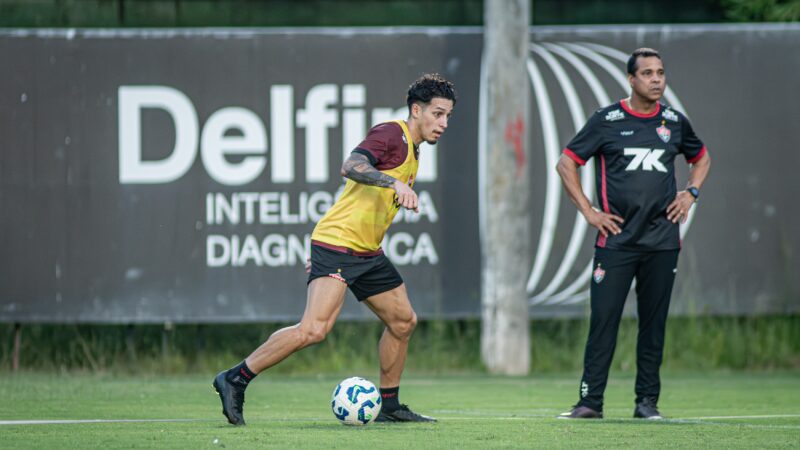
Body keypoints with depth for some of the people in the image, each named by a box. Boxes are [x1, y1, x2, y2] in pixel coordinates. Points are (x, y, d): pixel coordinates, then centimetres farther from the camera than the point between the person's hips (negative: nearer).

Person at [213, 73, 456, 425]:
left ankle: (389, 406, 23)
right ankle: (235, 380, -14)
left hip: (368, 252, 10)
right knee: (315, 328, -21)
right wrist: (396, 183, -37)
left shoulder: (412, 150, 20)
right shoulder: (391, 134, -11)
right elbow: (351, 166, -28)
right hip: (337, 244, -10)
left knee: (403, 321, 12)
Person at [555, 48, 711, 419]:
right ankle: (590, 400, -2)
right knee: (603, 320, -6)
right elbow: (566, 163, 3)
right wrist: (588, 211, -3)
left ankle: (647, 401, 12)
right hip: (616, 240, -3)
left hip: (662, 242, 3)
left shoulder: (675, 123, 9)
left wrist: (691, 193, 12)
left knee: (654, 323, 5)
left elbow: (701, 158, 28)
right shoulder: (607, 121, -1)